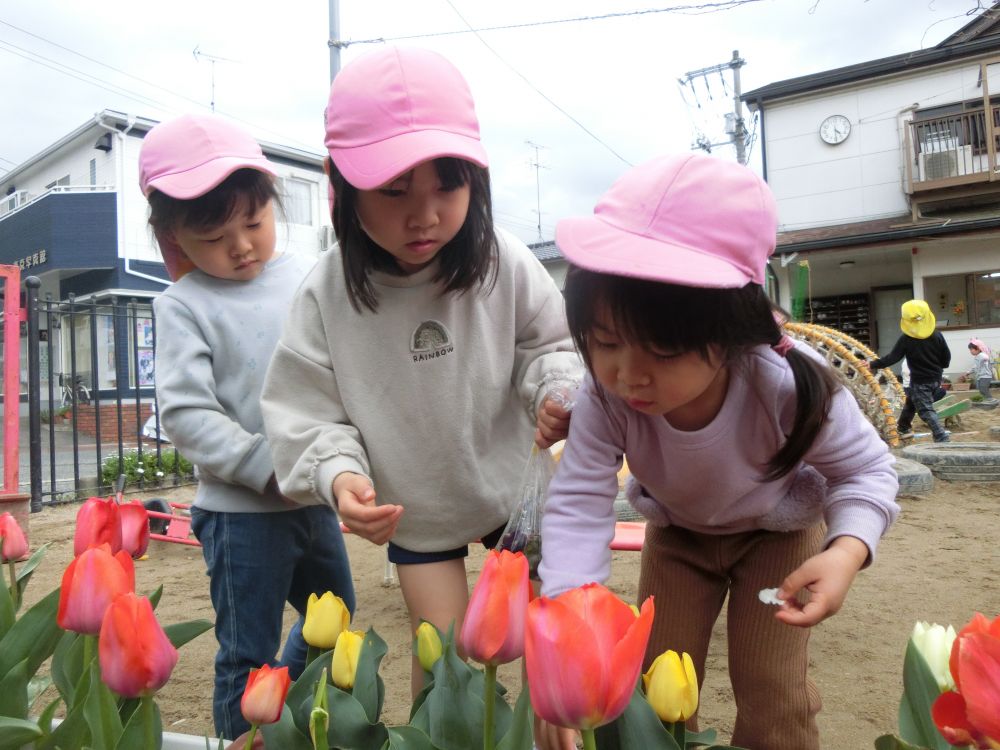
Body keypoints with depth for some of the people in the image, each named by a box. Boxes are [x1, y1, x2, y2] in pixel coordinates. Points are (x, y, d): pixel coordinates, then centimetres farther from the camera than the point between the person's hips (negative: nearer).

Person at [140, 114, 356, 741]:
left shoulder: (309, 277, 1)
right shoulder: (184, 307, -8)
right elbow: (186, 416, -15)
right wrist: (270, 468, -20)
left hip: (315, 499, 5)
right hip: (242, 512, -5)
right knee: (248, 658, 8)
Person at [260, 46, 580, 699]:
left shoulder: (503, 266, -19)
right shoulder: (327, 298, -20)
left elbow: (552, 344, -5)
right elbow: (308, 412, -14)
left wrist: (557, 392, -25)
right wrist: (338, 475, -32)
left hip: (515, 483, 1)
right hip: (416, 512, -1)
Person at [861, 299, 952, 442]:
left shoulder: (905, 339, -16)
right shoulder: (937, 335, -3)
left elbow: (892, 358, -16)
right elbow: (947, 356, 3)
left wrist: (872, 365, -10)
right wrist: (938, 367, 22)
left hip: (919, 381, -6)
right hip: (936, 378, 6)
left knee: (927, 411, -4)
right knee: (911, 402, 24)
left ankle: (942, 439, -13)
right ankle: (903, 428, 39)